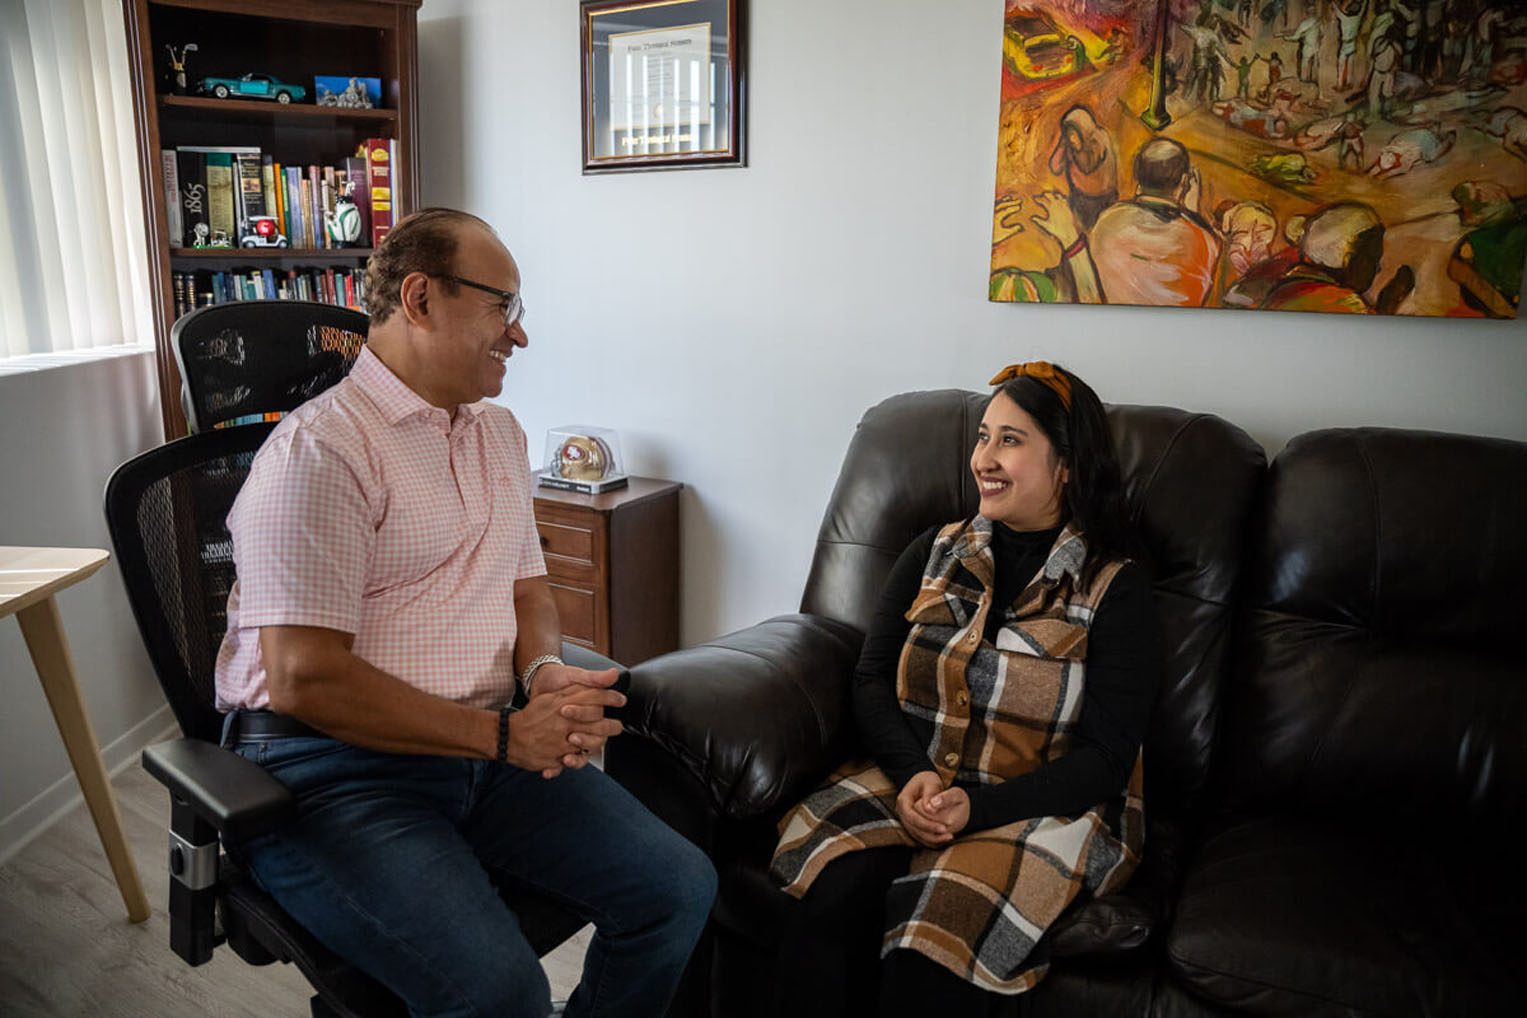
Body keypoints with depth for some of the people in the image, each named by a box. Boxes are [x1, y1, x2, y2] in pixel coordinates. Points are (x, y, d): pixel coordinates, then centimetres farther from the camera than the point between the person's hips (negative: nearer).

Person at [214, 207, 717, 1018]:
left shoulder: (498, 433, 15)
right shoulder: (321, 448, -12)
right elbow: (306, 682, -18)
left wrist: (545, 671, -2)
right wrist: (505, 735, -16)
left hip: (487, 751, 7)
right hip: (332, 769, -7)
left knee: (679, 889, -7)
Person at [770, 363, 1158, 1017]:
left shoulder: (1113, 588, -1)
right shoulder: (934, 553, 11)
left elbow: (1106, 756, -6)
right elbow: (871, 680, 6)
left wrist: (977, 808, -20)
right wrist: (914, 774, -14)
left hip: (1045, 807, -2)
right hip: (912, 785, 3)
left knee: (937, 930, -32)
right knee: (828, 892, -28)